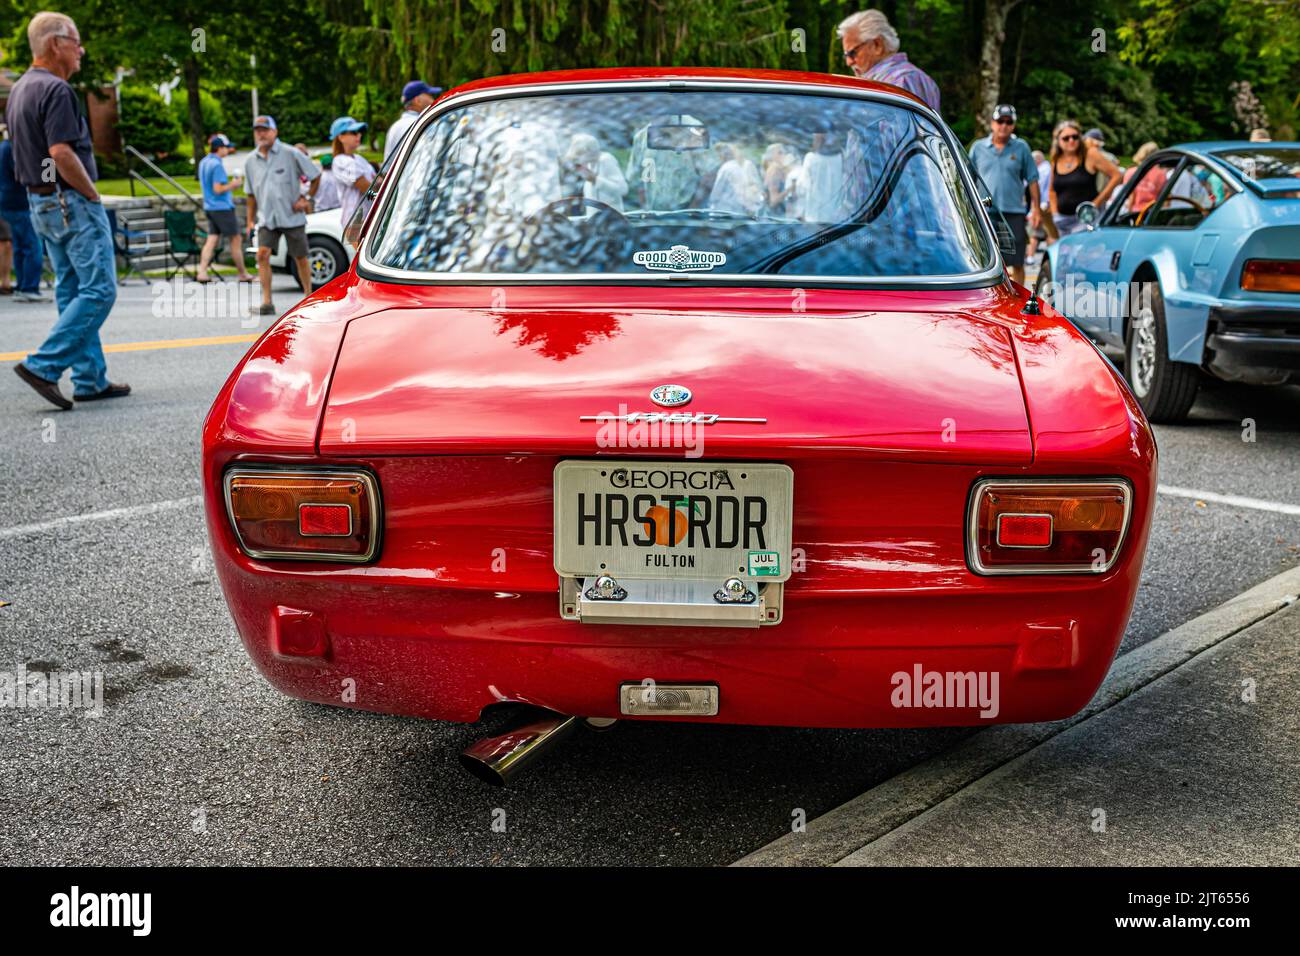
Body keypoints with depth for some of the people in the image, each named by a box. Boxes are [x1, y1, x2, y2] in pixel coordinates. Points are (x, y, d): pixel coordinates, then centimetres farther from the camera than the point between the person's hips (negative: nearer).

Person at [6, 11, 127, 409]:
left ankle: (91, 380, 13)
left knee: (72, 293, 11)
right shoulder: (55, 89, -16)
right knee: (99, 290, -7)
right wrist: (93, 195, -13)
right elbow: (62, 154, -24)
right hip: (72, 202, -10)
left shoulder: (18, 90, 15)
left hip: (41, 204, 10)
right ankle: (43, 365, -10)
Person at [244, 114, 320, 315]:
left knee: (300, 258, 6)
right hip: (266, 218, 3)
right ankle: (266, 302, -14)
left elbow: (315, 175, 3)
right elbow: (251, 194, 16)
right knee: (262, 254, -14)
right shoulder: (251, 160, 7)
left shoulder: (290, 154, -5)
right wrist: (250, 219, 13)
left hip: (292, 216, -2)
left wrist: (307, 198, -3)